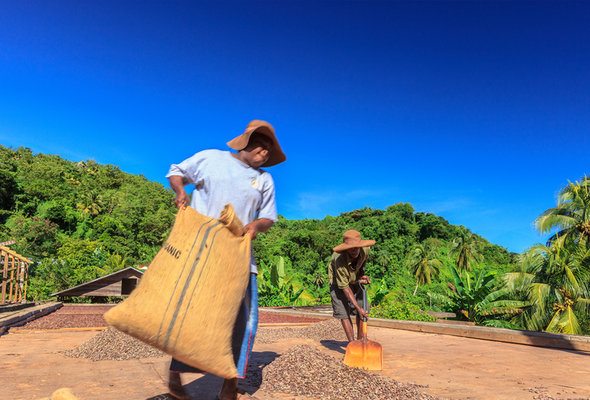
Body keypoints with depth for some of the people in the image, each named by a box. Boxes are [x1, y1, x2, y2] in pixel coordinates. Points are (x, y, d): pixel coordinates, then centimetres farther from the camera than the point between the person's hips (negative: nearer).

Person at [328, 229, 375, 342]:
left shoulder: (365, 250, -24)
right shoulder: (339, 259, -39)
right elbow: (344, 287, -33)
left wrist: (361, 276, -15)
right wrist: (357, 307, -34)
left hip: (355, 280, 5)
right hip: (338, 282, -5)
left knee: (363, 309, 4)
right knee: (343, 313, -12)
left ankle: (360, 340, 19)